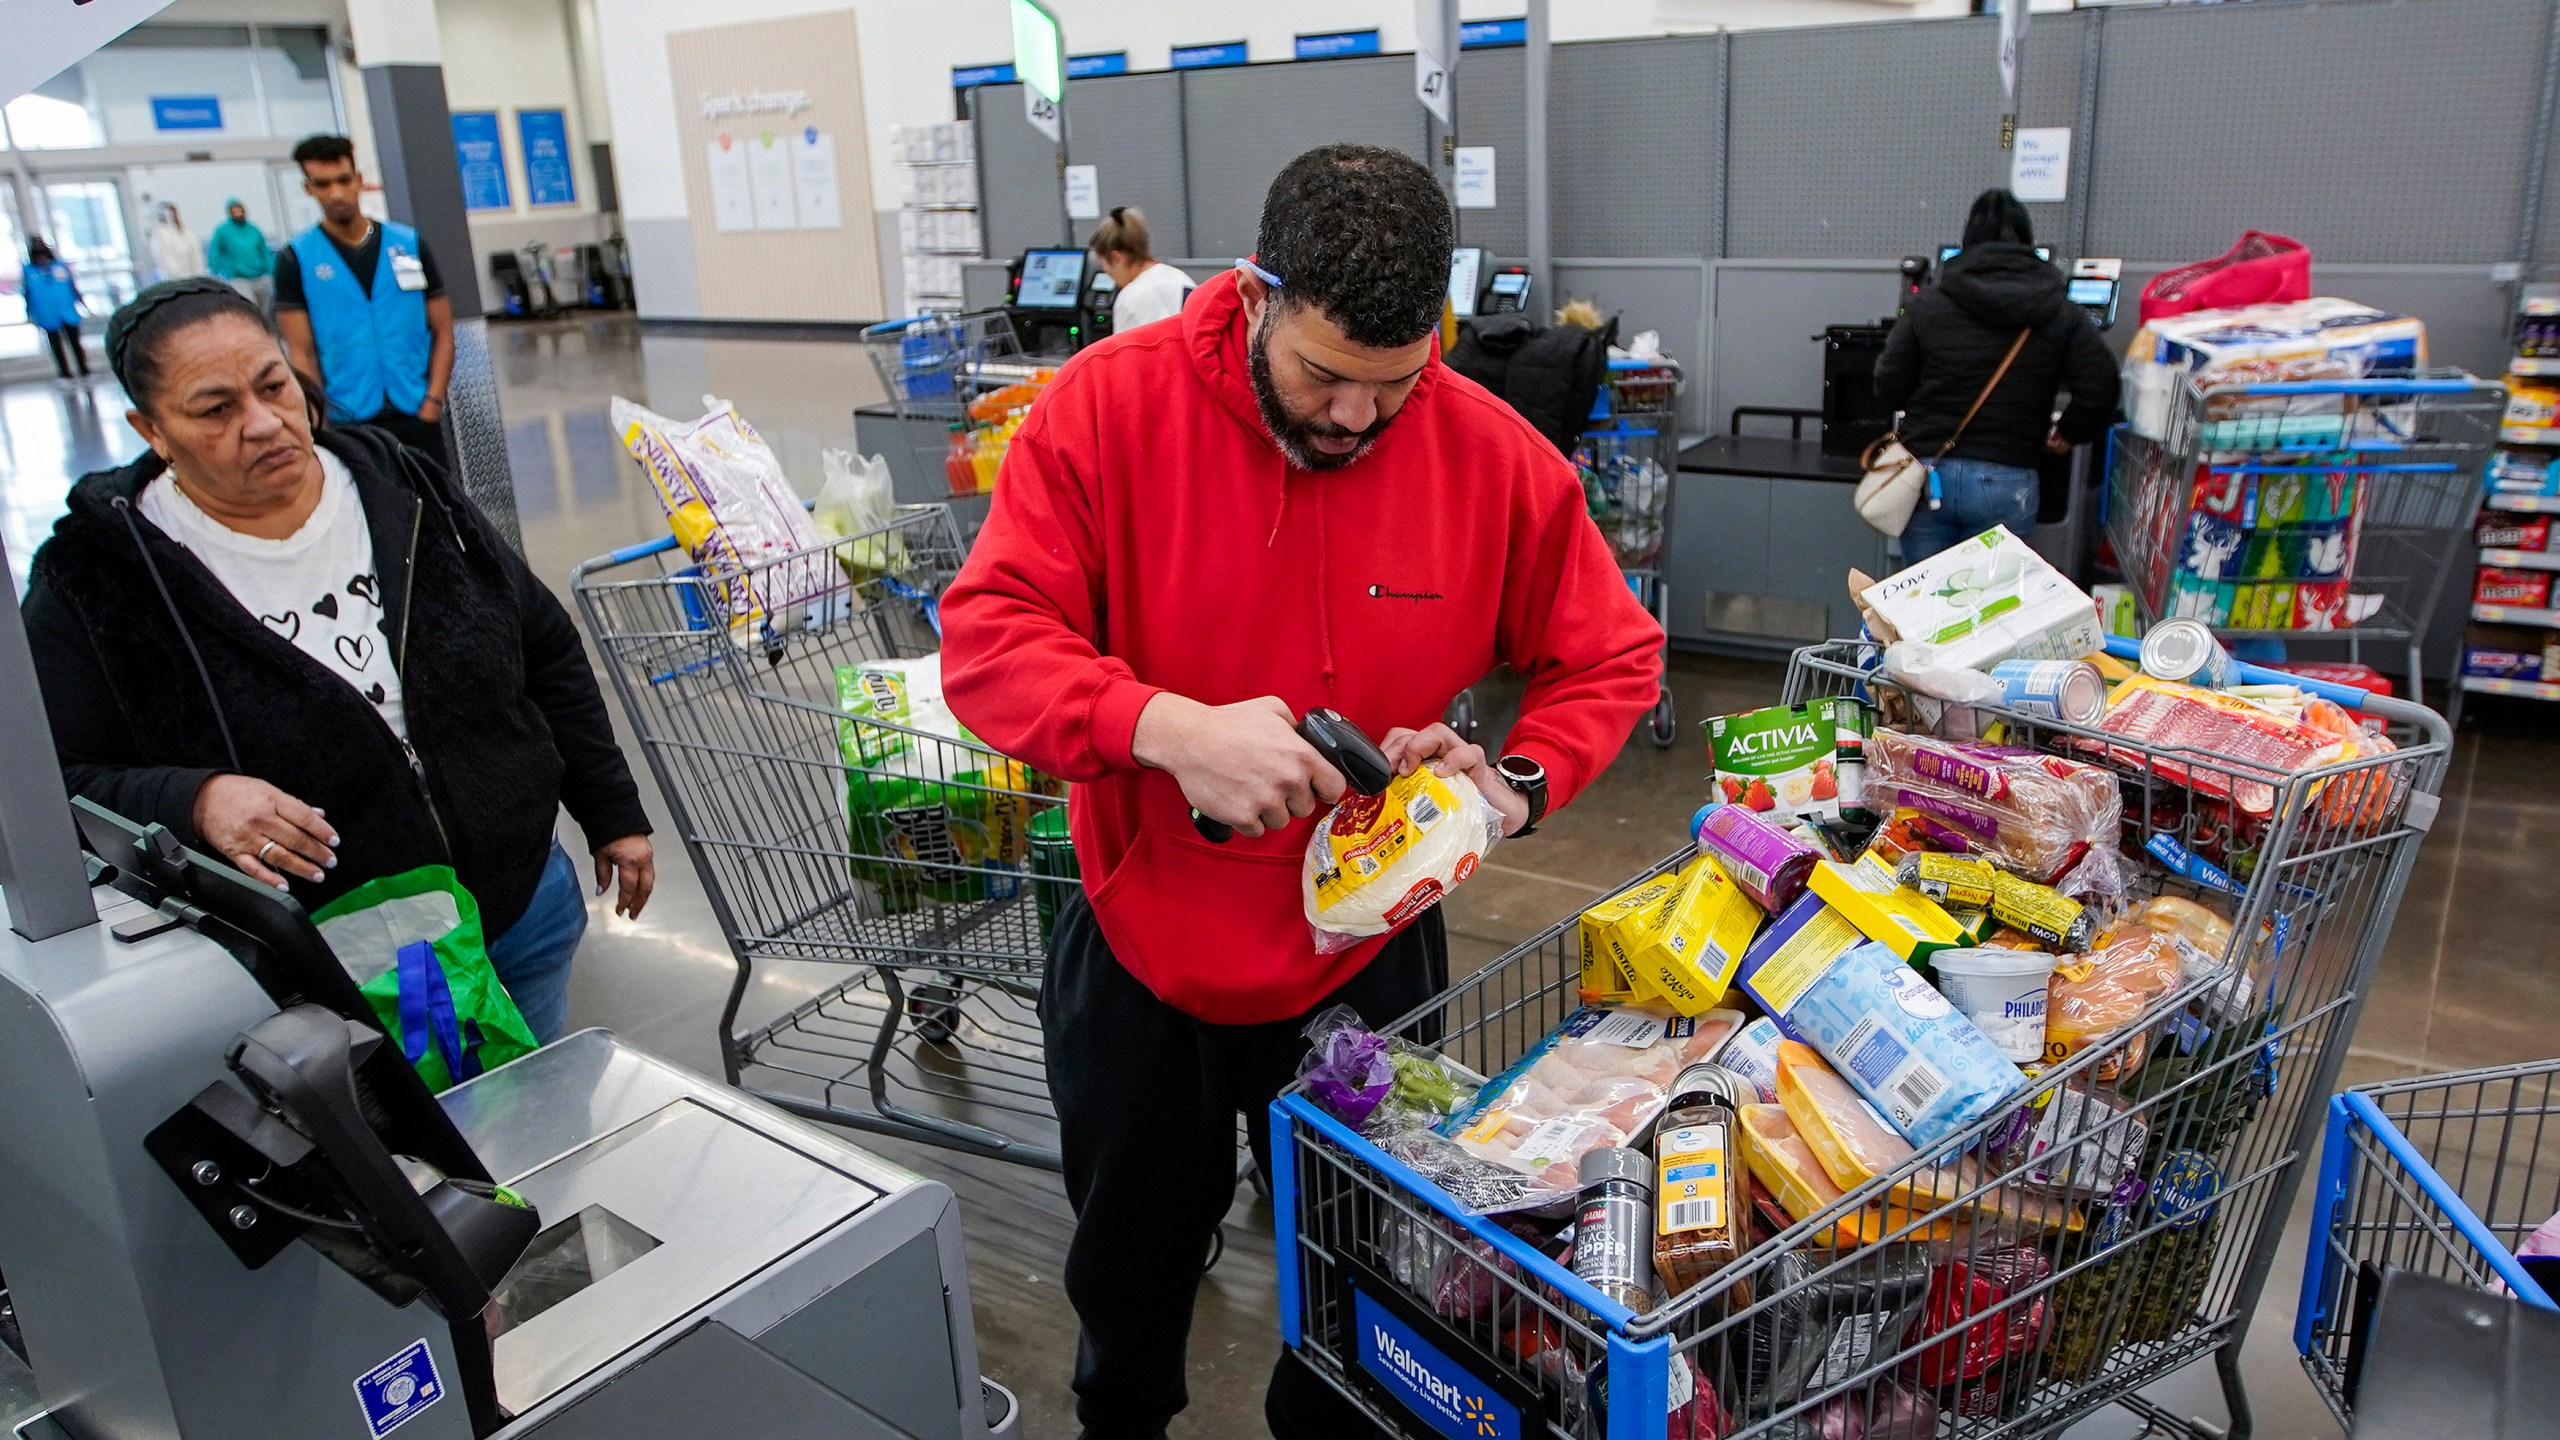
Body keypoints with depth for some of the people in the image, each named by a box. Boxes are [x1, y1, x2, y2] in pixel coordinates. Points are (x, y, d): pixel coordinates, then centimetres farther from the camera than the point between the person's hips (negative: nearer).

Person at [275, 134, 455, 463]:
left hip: (416, 417, 2)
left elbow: (442, 333, 7)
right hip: (347, 426, -1)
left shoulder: (409, 244, 6)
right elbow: (302, 354, 0)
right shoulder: (296, 259, 2)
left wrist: (433, 403, -4)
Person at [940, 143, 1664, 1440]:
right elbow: (986, 639, -20)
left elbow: (1609, 660, -3)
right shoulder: (1109, 404, -17)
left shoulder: (1495, 455, -15)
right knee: (1129, 1258, 25)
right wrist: (1168, 728, -37)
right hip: (1140, 946, 0)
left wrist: (1514, 786, -22)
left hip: (1364, 954, 0)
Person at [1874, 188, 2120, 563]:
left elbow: (1889, 387, 1)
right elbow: (2099, 391, -4)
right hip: (2006, 483, 0)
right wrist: (2067, 434, 15)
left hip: (1928, 476, 1)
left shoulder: (1928, 304, 1)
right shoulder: (2062, 315, 1)